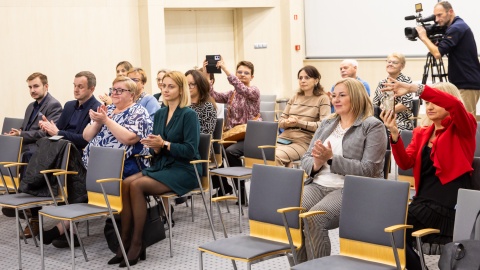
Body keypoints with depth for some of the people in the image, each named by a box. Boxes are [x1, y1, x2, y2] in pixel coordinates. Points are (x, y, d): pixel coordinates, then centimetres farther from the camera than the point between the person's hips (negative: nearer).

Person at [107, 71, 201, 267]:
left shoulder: (189, 115, -7)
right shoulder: (159, 114, 13)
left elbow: (190, 150, -15)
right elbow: (155, 150, 13)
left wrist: (164, 144, -22)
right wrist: (155, 148, -10)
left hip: (183, 170, -7)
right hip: (161, 166, 7)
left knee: (137, 186, -26)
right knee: (125, 184, -19)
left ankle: (137, 244, -18)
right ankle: (125, 241, -17)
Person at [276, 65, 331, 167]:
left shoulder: (323, 99, 5)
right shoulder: (295, 97, 22)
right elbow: (280, 122, 19)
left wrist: (300, 123, -14)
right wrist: (287, 122, -6)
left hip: (304, 142, -5)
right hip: (284, 138, 5)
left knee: (276, 156, -33)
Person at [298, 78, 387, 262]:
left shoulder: (373, 127, -3)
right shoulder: (327, 124, 17)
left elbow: (367, 170, -13)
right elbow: (305, 159, 15)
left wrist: (331, 158, -19)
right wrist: (316, 164, -9)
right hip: (318, 185, 6)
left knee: (314, 218, -32)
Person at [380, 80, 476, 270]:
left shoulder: (462, 128, 2)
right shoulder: (421, 133, 18)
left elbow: (455, 105, -22)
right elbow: (406, 163, 4)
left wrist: (414, 88, -28)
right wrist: (395, 134, -13)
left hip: (449, 200, -6)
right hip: (424, 198, 6)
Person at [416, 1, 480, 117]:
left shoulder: (456, 28, -16)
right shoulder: (459, 26, 16)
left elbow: (438, 53, -21)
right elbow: (443, 49, 22)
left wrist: (424, 38, -8)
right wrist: (429, 39, 8)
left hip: (468, 84, -10)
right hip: (464, 82, 10)